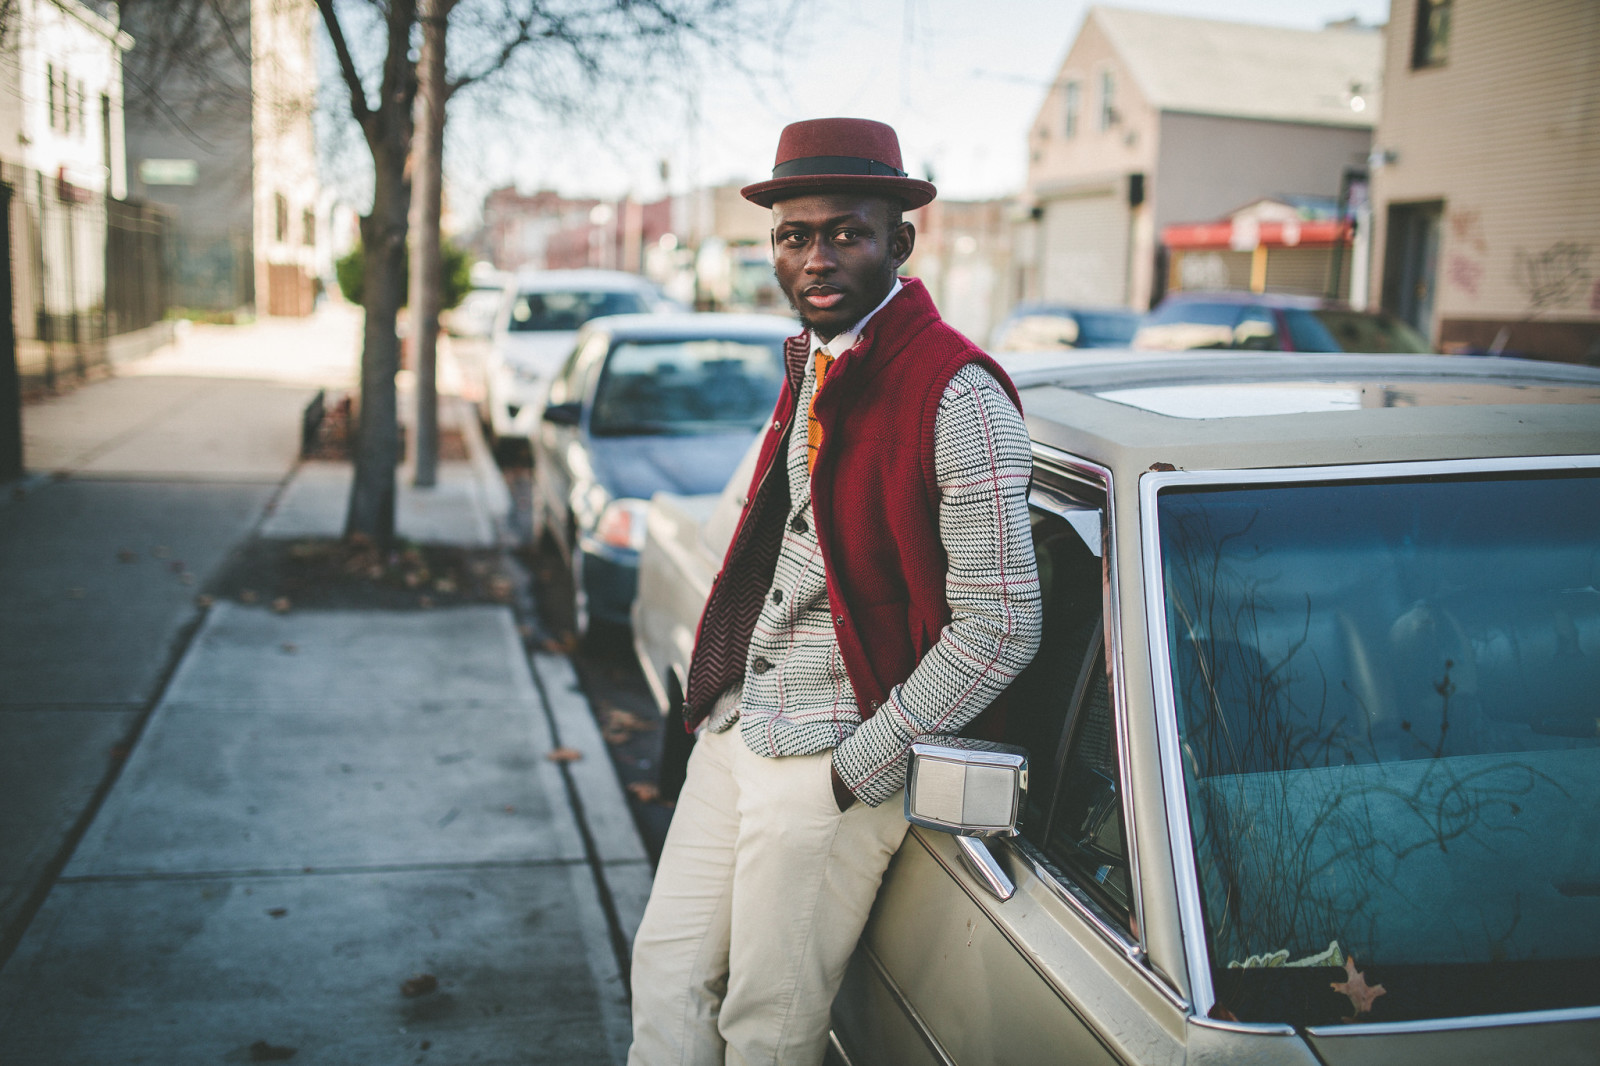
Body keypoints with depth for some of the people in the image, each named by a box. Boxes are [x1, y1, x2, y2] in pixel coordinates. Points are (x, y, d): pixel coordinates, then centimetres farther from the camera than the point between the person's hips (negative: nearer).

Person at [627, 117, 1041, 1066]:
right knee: (667, 969, 15)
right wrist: (722, 696, 13)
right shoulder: (811, 363, 10)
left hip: (840, 761, -8)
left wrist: (857, 769, -16)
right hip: (735, 731, 8)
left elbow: (1000, 627, -20)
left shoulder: (959, 393, -18)